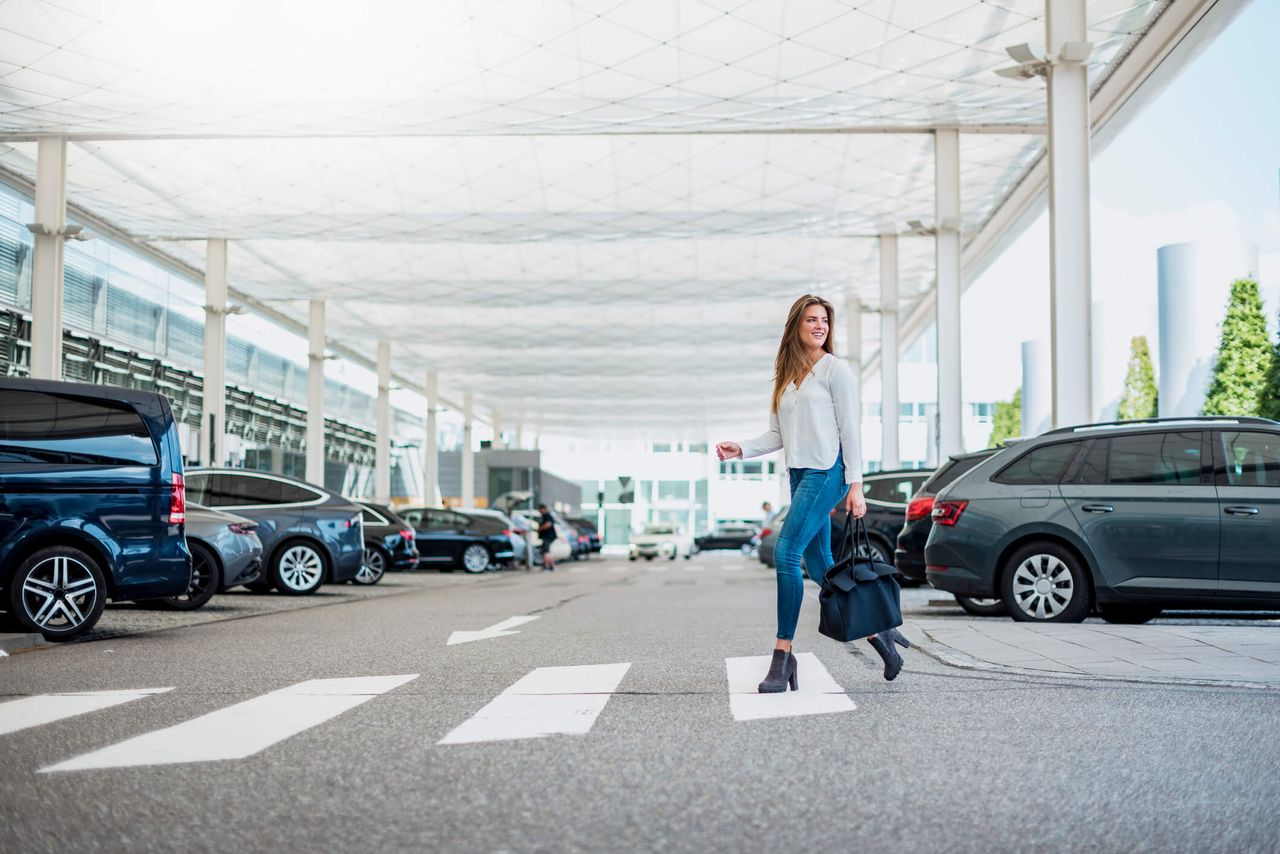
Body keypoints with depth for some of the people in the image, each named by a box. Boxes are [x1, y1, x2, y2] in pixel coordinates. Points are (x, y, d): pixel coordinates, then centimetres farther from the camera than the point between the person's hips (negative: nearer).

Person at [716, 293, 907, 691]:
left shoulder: (835, 369, -1)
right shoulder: (786, 376, 17)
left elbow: (849, 429, -6)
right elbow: (777, 435, 16)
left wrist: (855, 484, -11)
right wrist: (740, 449, -1)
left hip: (827, 472, -7)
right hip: (799, 474, 7)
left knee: (786, 554, -16)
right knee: (819, 565, 7)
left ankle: (783, 654, -13)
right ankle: (877, 632, 20)